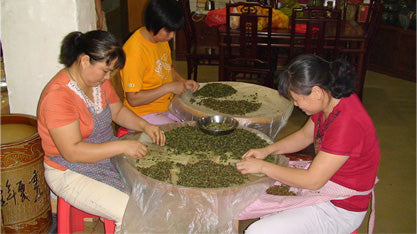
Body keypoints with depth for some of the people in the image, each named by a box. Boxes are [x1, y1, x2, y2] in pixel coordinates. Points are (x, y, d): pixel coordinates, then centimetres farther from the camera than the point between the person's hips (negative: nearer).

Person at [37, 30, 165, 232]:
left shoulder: (98, 81, -1)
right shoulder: (58, 96, -26)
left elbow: (118, 110, 14)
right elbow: (72, 152, -29)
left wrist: (145, 126, -5)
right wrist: (122, 146, -30)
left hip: (108, 155, 8)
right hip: (71, 173, -8)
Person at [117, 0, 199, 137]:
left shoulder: (162, 39, 1)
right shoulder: (134, 51, -24)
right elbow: (133, 99, -23)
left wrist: (183, 82, 1)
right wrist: (169, 87, -23)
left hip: (168, 105, 8)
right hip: (144, 113, -8)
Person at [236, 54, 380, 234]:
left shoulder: (347, 124, -33)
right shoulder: (331, 100, -5)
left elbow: (313, 180, -29)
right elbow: (305, 135, 12)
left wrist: (263, 166, -20)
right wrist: (267, 150, -2)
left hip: (341, 208, -9)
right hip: (322, 178, 9)